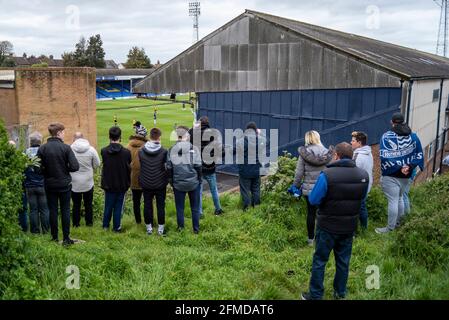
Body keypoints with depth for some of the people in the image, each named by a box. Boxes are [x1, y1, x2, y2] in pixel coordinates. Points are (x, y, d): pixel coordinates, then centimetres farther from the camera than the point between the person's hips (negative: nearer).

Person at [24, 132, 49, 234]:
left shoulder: (26, 153, -3)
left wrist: (24, 183, 15)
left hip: (30, 186, 2)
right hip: (42, 186, -2)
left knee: (33, 209, 8)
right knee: (44, 209, 6)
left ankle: (35, 231, 12)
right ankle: (45, 230, 10)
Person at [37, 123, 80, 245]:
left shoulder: (42, 148, -6)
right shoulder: (66, 147, -13)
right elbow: (75, 167, -18)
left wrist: (48, 172, 11)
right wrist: (65, 169, 2)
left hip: (49, 185, 2)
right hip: (64, 184, -2)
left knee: (52, 210, 11)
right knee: (65, 211, 7)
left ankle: (54, 237, 18)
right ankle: (66, 238, 11)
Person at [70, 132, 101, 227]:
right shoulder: (91, 149, -9)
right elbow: (97, 164, -2)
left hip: (74, 183, 0)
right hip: (88, 182, 0)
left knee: (76, 204, 13)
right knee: (88, 203, 14)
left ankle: (76, 223, 20)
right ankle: (89, 222, 21)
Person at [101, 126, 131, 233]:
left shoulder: (104, 151, -11)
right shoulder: (126, 152, -15)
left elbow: (104, 167, -1)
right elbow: (129, 169, -6)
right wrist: (128, 183, 5)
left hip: (108, 184, 2)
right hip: (122, 184, -2)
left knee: (108, 206, 17)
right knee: (118, 206, 10)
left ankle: (105, 225, 30)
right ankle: (116, 227, 18)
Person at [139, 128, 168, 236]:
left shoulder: (141, 151, -8)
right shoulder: (164, 152, -15)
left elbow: (139, 166, 0)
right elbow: (167, 168, -8)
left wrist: (141, 180, 12)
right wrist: (166, 180, 5)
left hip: (146, 184, 2)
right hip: (160, 184, -2)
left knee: (147, 205, 13)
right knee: (160, 205, 10)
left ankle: (149, 227, 22)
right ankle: (161, 228, 17)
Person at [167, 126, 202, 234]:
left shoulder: (171, 150, -2)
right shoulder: (193, 148, -10)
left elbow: (169, 168, 3)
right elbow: (198, 166, -8)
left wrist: (171, 182, 15)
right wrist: (199, 180, 5)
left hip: (178, 184, 2)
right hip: (193, 183, -1)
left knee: (179, 207, 14)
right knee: (195, 207, 11)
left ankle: (180, 227, 23)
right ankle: (196, 229, 18)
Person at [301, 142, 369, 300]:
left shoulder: (327, 175, -23)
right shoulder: (364, 175, -5)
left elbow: (313, 200, -17)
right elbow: (361, 199, 9)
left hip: (328, 226, -4)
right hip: (349, 226, 5)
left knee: (320, 260, 10)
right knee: (343, 260, 19)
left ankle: (315, 295, 20)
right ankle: (340, 293, 34)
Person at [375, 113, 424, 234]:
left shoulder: (386, 137, -9)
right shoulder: (413, 136, 5)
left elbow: (385, 158, -19)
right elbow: (419, 155, 1)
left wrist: (399, 168, -16)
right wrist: (410, 166, -7)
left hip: (391, 175, -5)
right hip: (406, 175, 5)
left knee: (393, 201, -2)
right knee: (399, 198, 22)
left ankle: (390, 228, 5)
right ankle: (398, 222, 35)